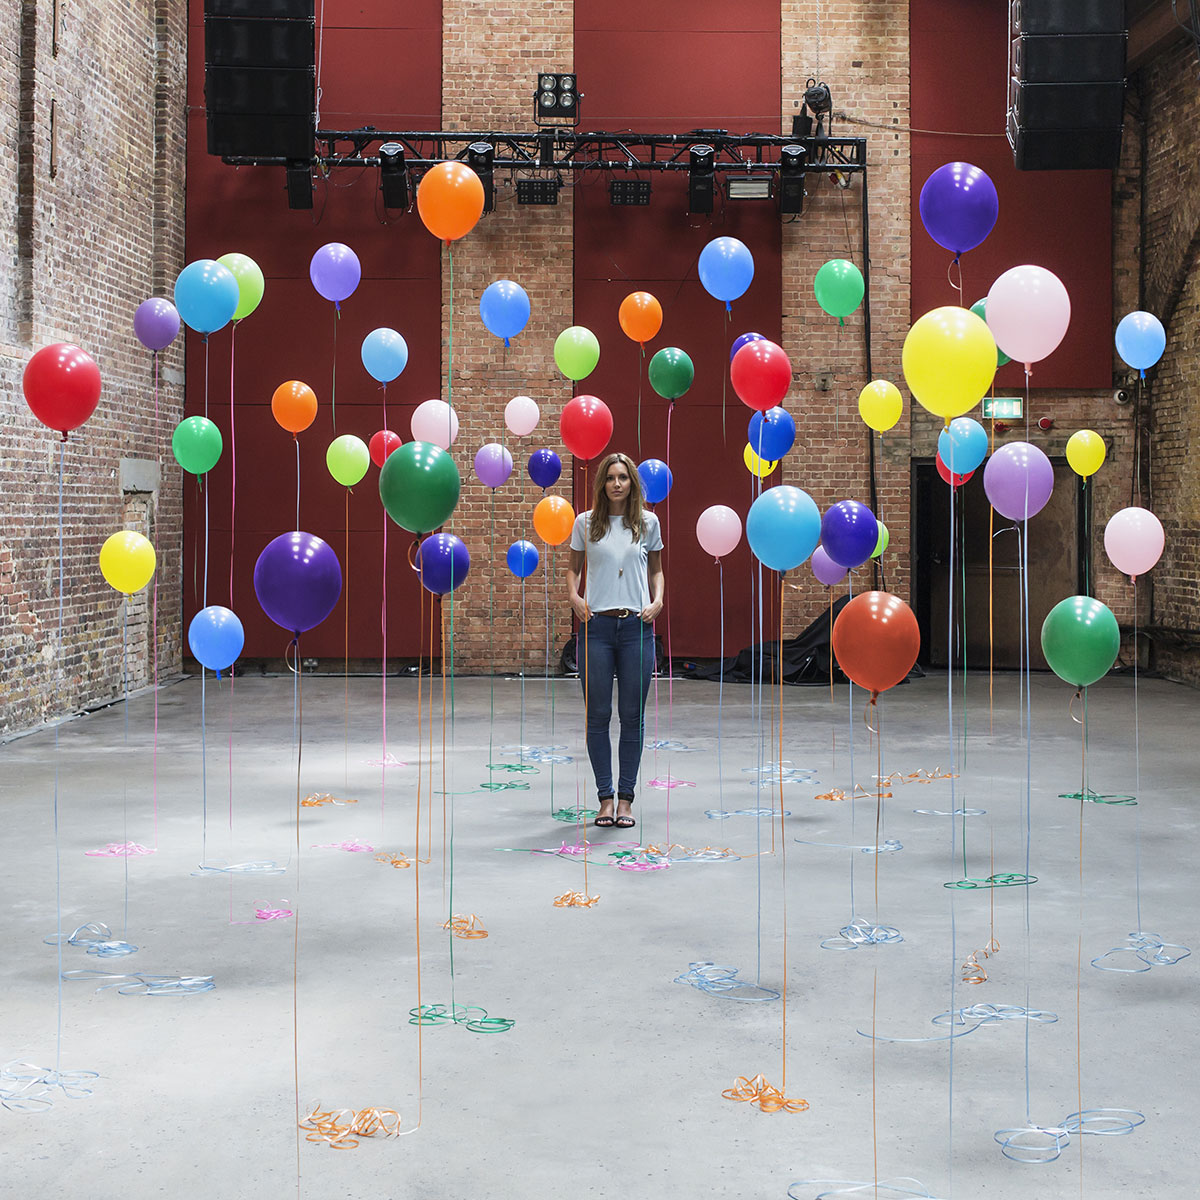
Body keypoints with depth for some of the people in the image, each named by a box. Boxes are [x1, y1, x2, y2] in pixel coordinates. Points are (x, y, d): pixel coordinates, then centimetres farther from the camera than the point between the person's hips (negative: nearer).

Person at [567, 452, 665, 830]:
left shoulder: (647, 523, 7)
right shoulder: (585, 523, 6)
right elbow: (574, 567, 16)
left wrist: (658, 601, 0)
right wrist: (573, 596, -3)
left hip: (636, 627, 0)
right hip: (597, 625, 0)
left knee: (632, 716, 3)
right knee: (598, 715, 1)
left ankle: (625, 797, 11)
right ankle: (605, 797, 10)